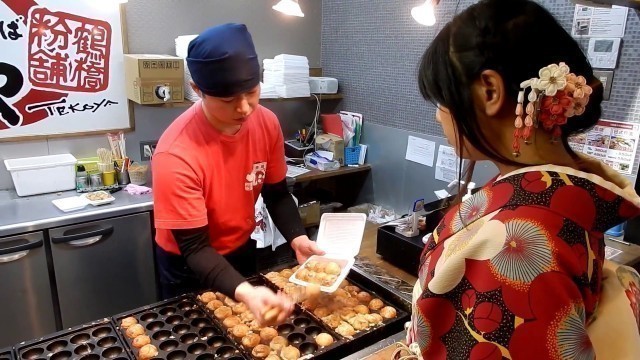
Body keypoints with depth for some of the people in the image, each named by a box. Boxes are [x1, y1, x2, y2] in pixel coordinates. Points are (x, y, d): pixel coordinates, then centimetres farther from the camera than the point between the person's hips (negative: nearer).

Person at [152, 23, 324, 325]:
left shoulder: (267, 123, -18)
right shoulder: (176, 155, -33)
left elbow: (277, 194, -4)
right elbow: (194, 248, -29)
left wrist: (297, 238, -21)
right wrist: (244, 292, -45)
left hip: (241, 252, 5)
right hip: (188, 266, -4)